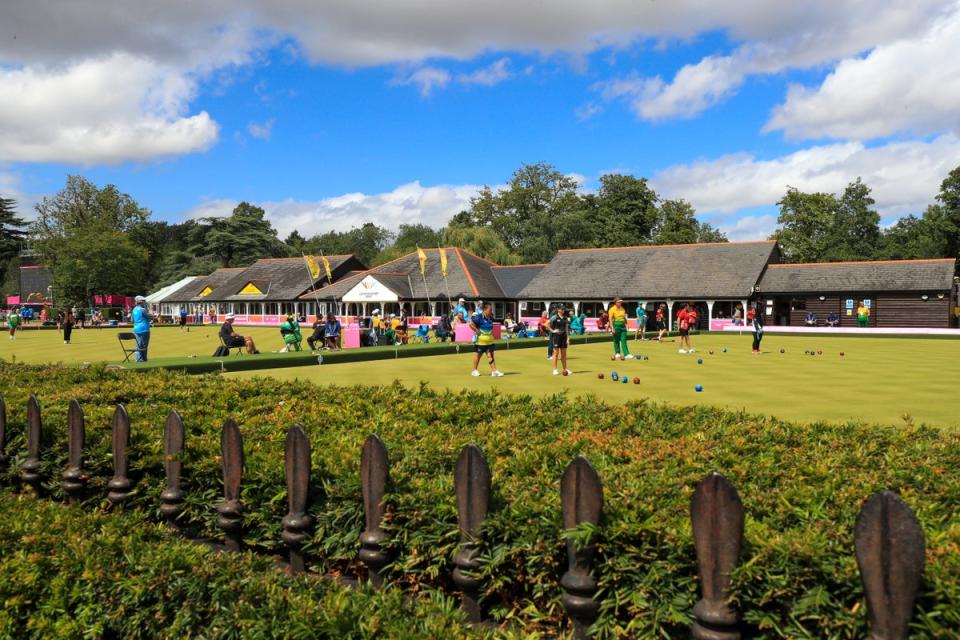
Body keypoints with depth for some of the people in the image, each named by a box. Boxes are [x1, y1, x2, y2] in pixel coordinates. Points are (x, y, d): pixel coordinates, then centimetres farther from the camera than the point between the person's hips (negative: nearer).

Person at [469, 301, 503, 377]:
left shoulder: (491, 317, 5)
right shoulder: (479, 317, -18)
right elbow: (471, 324, -23)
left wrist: (491, 333, 10)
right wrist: (477, 331, -19)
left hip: (489, 341, 6)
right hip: (480, 340, -6)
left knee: (490, 355, 3)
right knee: (478, 355, 7)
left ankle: (494, 371, 2)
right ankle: (474, 370, 20)